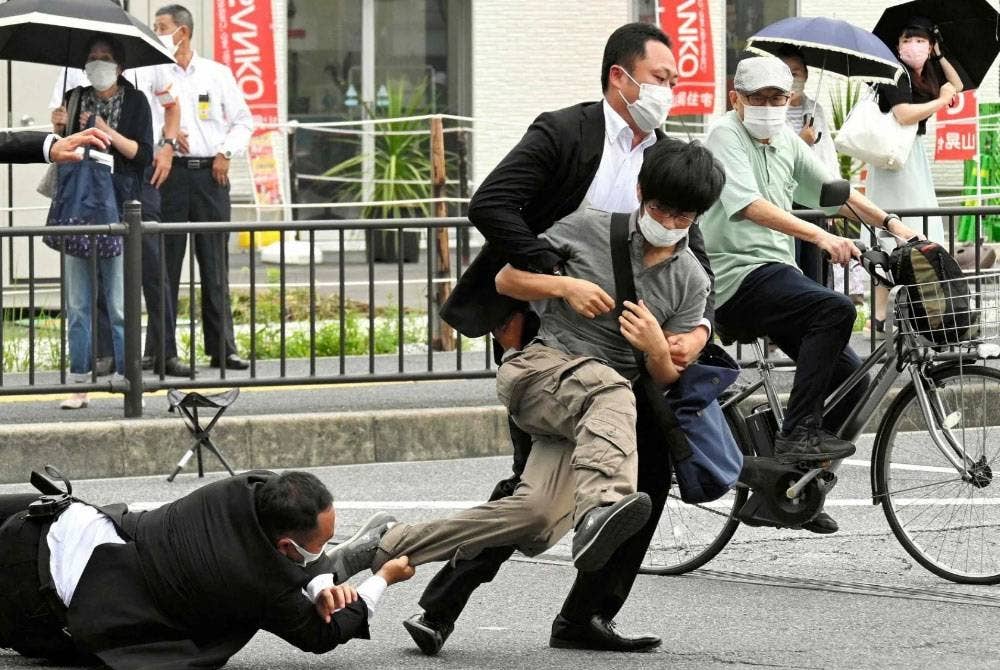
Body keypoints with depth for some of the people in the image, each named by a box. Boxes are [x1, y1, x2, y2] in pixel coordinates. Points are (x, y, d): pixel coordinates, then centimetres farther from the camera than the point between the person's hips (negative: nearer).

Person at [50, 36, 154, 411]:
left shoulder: (134, 102, 4)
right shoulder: (76, 99, 12)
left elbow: (144, 155, -4)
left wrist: (107, 131, -12)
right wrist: (58, 130, -3)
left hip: (119, 206, -3)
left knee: (118, 302, -5)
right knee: (77, 304, 2)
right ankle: (79, 383, 4)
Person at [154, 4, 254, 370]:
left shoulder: (218, 74, 10)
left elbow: (243, 121, 13)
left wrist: (226, 153, 0)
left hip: (211, 174, 1)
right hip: (170, 172, -1)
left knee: (215, 263, 2)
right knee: (165, 261, -3)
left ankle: (222, 348, 4)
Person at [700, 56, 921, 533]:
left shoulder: (786, 142, 17)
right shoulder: (726, 136, -8)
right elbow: (749, 204, -23)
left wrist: (891, 223, 8)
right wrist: (820, 236, -34)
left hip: (776, 274, 9)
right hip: (740, 275, -9)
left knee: (849, 377, 3)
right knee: (835, 310, -31)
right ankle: (798, 434, -29)